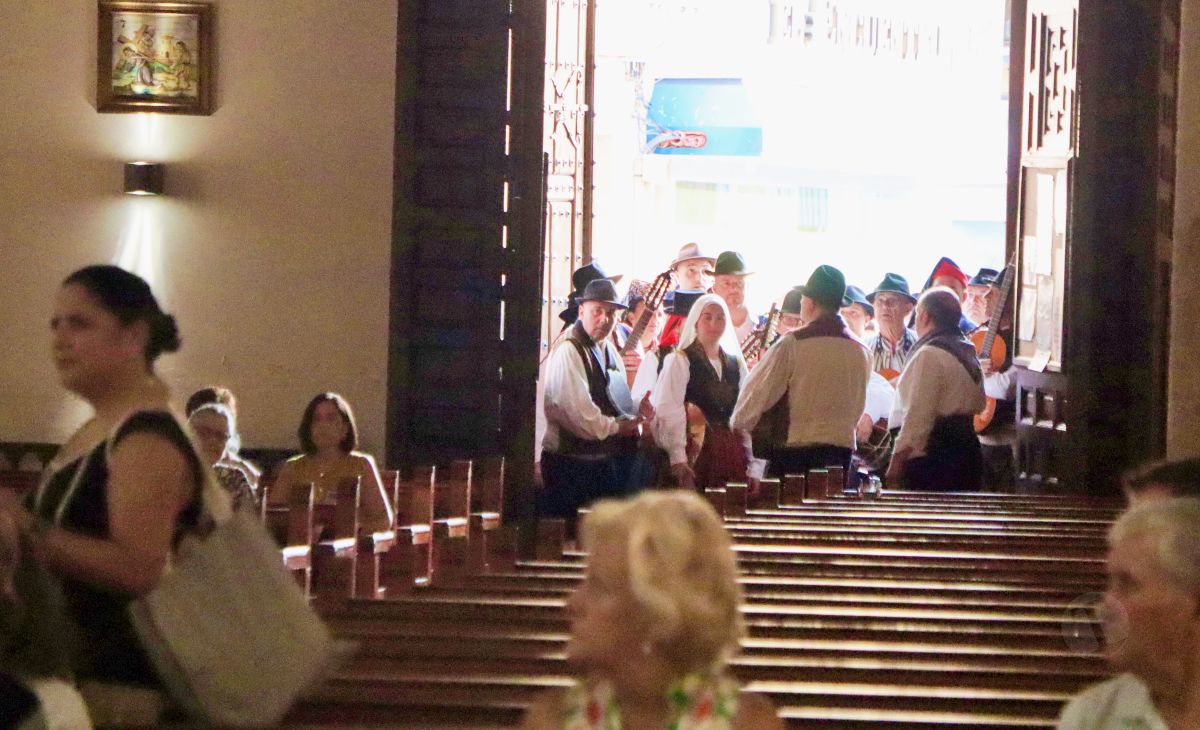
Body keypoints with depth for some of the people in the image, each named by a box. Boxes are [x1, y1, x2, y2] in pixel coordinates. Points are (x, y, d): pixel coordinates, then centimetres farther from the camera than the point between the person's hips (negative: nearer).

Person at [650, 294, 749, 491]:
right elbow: (670, 413, -10)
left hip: (732, 451, 5)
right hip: (696, 452, -5)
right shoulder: (680, 361, -1)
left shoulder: (736, 364, 15)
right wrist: (678, 459, -19)